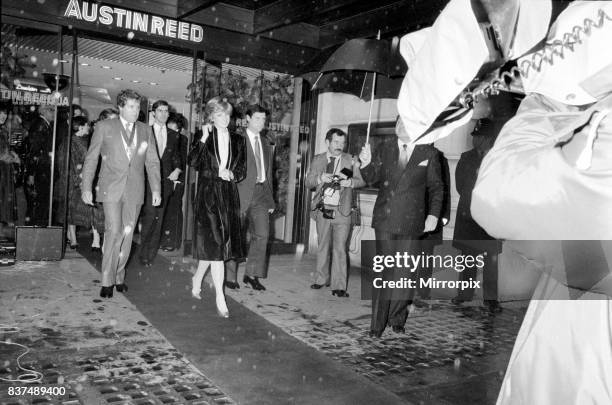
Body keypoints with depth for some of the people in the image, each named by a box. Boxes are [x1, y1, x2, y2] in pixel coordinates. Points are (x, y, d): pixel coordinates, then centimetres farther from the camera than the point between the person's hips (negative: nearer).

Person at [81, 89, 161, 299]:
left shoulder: (145, 131, 12)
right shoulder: (104, 127, 4)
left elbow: (152, 162, 11)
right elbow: (91, 158, 5)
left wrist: (156, 189, 2)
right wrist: (86, 187, -2)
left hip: (135, 191, 3)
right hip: (111, 188, -3)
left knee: (127, 234, 5)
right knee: (114, 232, -12)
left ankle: (119, 276, 18)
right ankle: (107, 281, -2)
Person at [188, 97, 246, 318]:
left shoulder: (238, 140, 11)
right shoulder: (204, 138, 1)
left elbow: (242, 169, 12)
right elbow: (193, 162, -14)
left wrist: (231, 173, -8)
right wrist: (203, 138, -19)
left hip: (229, 196, 4)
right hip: (208, 195, -4)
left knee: (212, 244, 9)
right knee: (214, 244, -9)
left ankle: (197, 279, 35)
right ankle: (220, 298, -6)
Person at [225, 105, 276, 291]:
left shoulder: (266, 143, 17)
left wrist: (270, 199, 13)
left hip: (260, 193, 5)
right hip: (241, 192, -5)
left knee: (262, 234, -2)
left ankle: (252, 275, 9)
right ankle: (230, 276, 14)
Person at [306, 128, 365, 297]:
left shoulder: (350, 160, 3)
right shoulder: (317, 160, 8)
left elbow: (362, 181, 3)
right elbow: (308, 183, 4)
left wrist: (350, 182, -18)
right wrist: (320, 178, -16)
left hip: (342, 212, -2)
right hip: (323, 210, 2)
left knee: (339, 249, -4)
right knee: (323, 246, 13)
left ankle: (339, 286, 1)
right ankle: (321, 279, 27)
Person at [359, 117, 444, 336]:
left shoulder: (429, 153, 4)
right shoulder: (385, 150, 9)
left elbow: (437, 187, 6)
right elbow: (372, 178, 12)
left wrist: (433, 215, -4)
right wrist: (367, 163, -9)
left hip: (411, 224, 0)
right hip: (385, 221, 1)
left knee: (405, 273, 6)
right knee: (384, 272, 1)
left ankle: (397, 318, 24)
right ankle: (378, 323, 9)